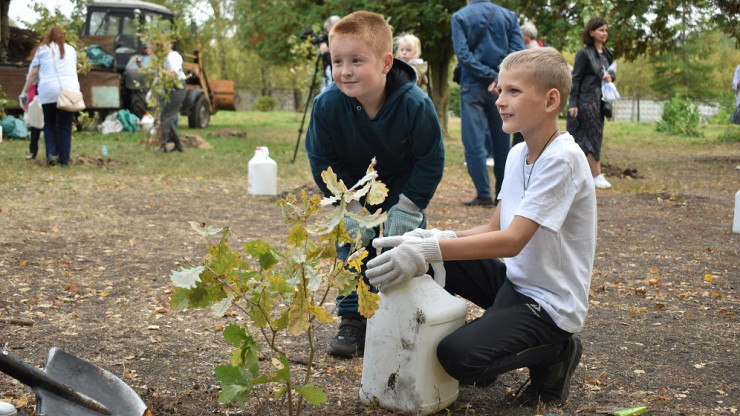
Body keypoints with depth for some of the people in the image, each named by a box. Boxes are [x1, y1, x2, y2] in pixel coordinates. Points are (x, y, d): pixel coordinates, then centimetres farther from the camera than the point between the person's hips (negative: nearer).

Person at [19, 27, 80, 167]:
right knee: (65, 127, 4)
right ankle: (64, 160, 2)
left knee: (49, 124, 13)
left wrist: (24, 91, 12)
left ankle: (51, 153, -5)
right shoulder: (71, 50, 15)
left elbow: (33, 73, 7)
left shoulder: (42, 50, 9)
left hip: (48, 92, -1)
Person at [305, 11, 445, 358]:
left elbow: (430, 162, -18)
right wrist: (350, 208, -15)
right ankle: (352, 320, 13)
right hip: (354, 188, 1)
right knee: (351, 243, -1)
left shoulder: (415, 104, -31)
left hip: (403, 186, -1)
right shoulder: (327, 105, -28)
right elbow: (323, 160, -13)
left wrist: (407, 208, -18)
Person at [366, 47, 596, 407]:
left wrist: (429, 251, -34)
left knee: (458, 356, -23)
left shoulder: (563, 159, -22)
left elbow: (512, 241, -28)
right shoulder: (518, 154, 4)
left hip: (550, 302, -8)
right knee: (433, 262, -1)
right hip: (514, 279, 8)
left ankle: (555, 352, 2)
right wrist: (434, 240, -11)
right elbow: (494, 229, 5)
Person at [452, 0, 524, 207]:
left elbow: (463, 54, -11)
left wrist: (491, 75, -9)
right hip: (502, 89, 3)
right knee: (502, 142, 10)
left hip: (472, 87, -3)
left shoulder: (460, 17, -1)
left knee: (474, 142, 0)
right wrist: (499, 78, -11)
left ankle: (484, 195, -4)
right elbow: (518, 52, -4)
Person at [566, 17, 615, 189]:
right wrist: (573, 104, -14)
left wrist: (610, 76, -2)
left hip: (600, 100, 7)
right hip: (586, 100, -7)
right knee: (594, 136, -7)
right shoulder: (584, 53, -9)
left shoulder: (606, 53, 13)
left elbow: (611, 71, 24)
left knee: (585, 138, 9)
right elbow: (575, 79, -10)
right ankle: (596, 175, -2)